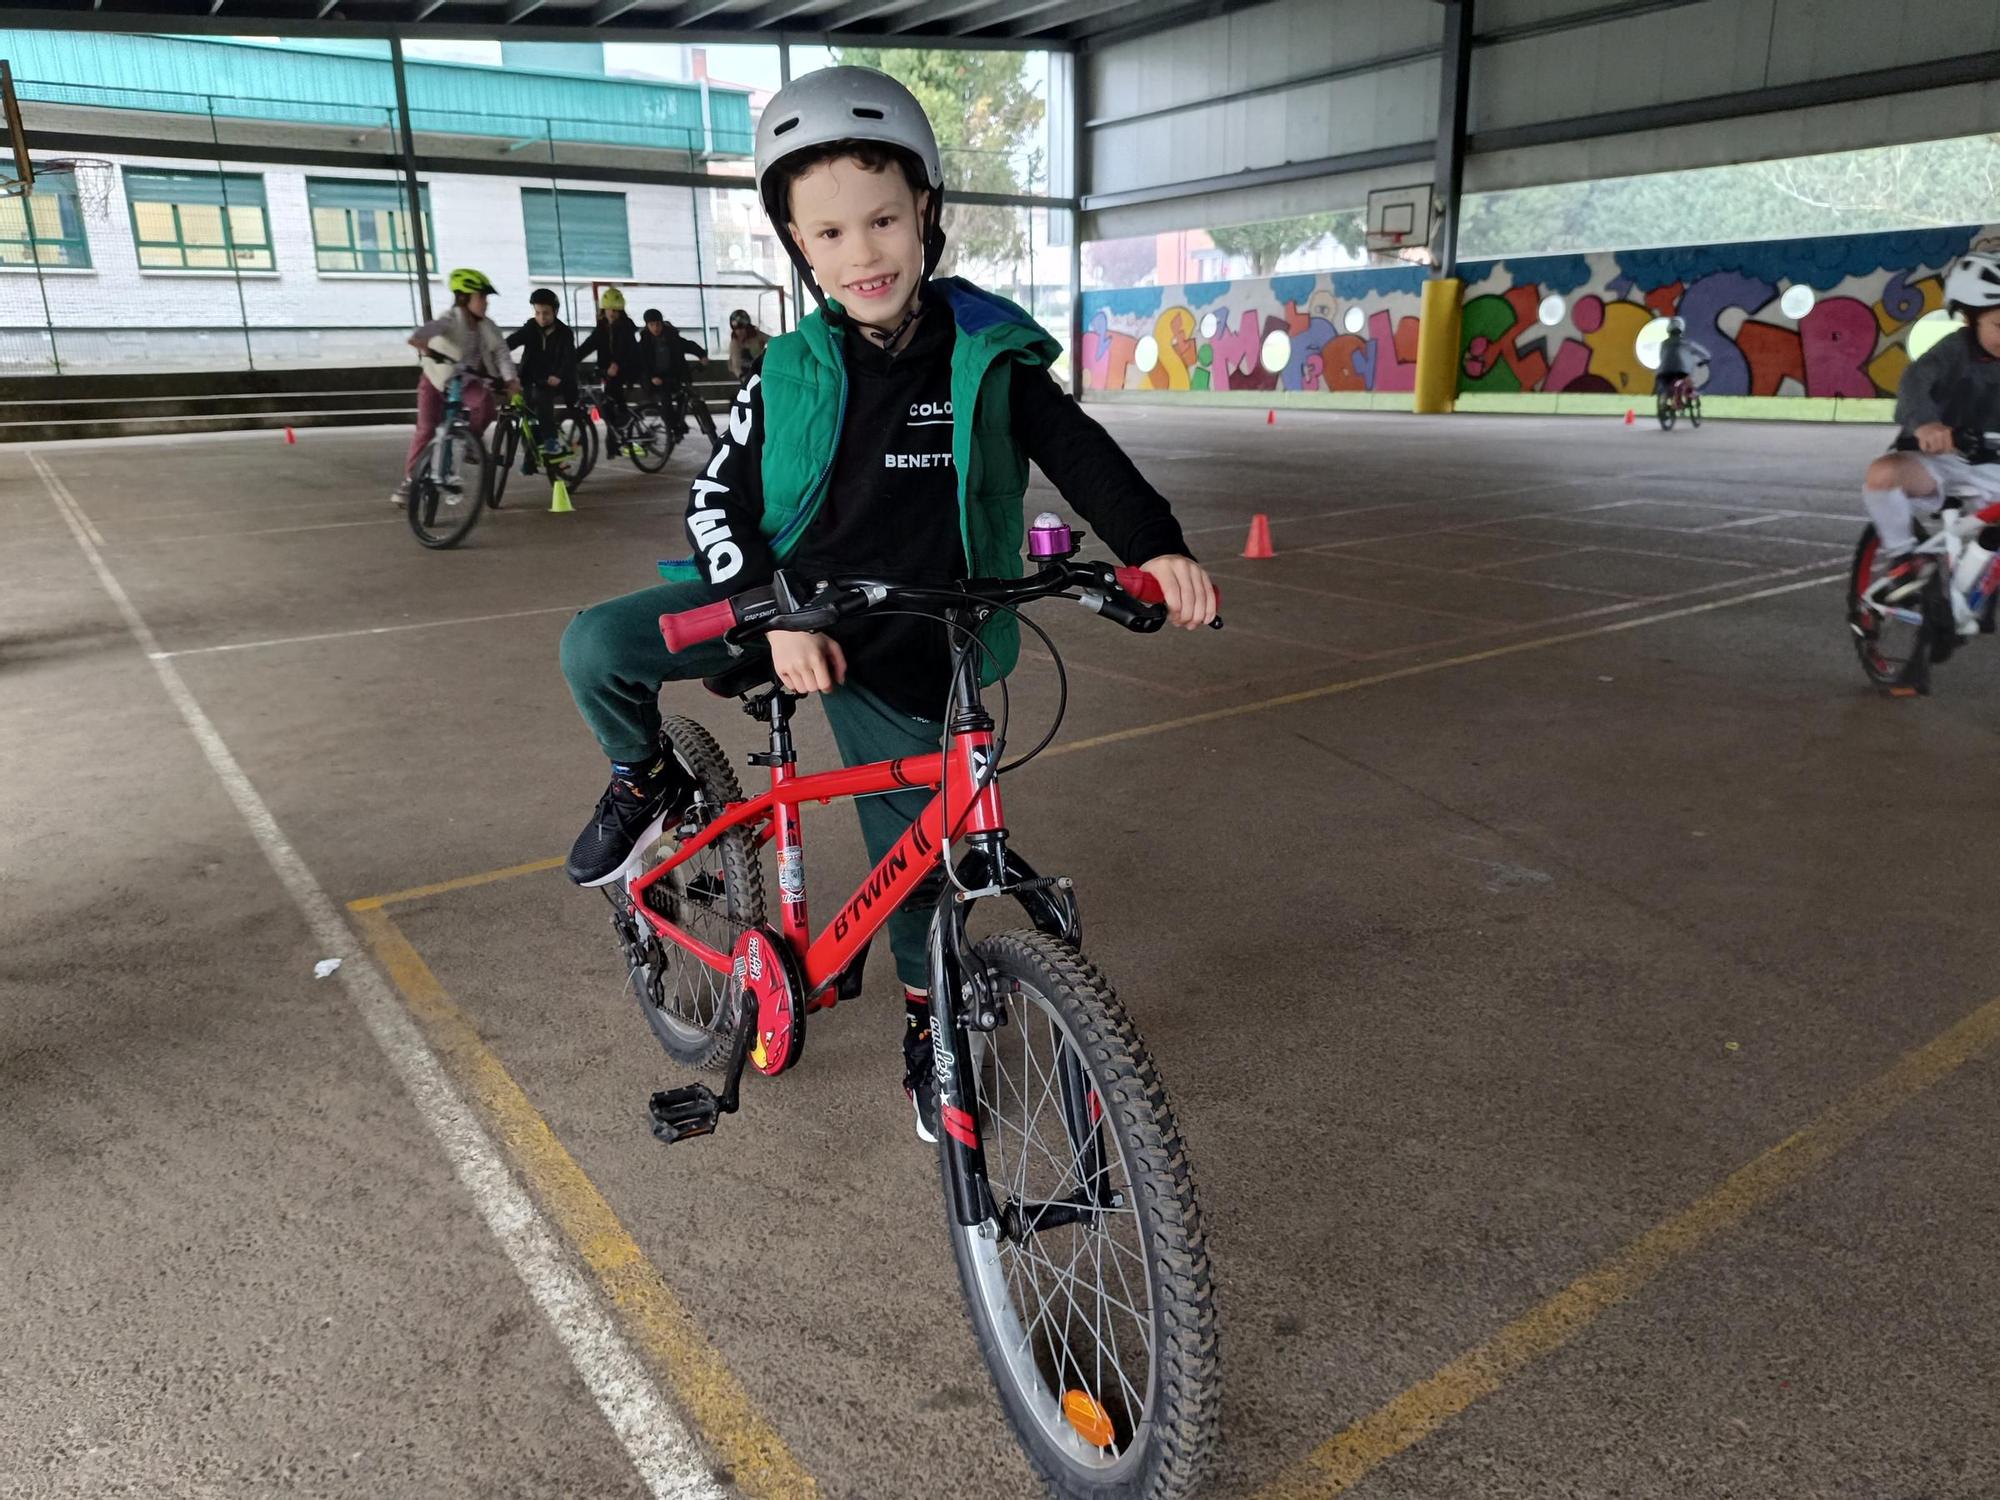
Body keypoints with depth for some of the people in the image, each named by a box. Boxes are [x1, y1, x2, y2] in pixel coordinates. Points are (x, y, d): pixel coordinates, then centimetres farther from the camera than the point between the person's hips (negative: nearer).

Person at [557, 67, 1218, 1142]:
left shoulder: (987, 359, -8)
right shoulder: (792, 373, -6)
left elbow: (1080, 454, -9)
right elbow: (718, 505, -7)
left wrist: (1157, 546, -26)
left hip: (894, 649, -1)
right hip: (784, 605, 1)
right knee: (596, 649, -19)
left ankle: (925, 1023, 34)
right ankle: (649, 784, 13)